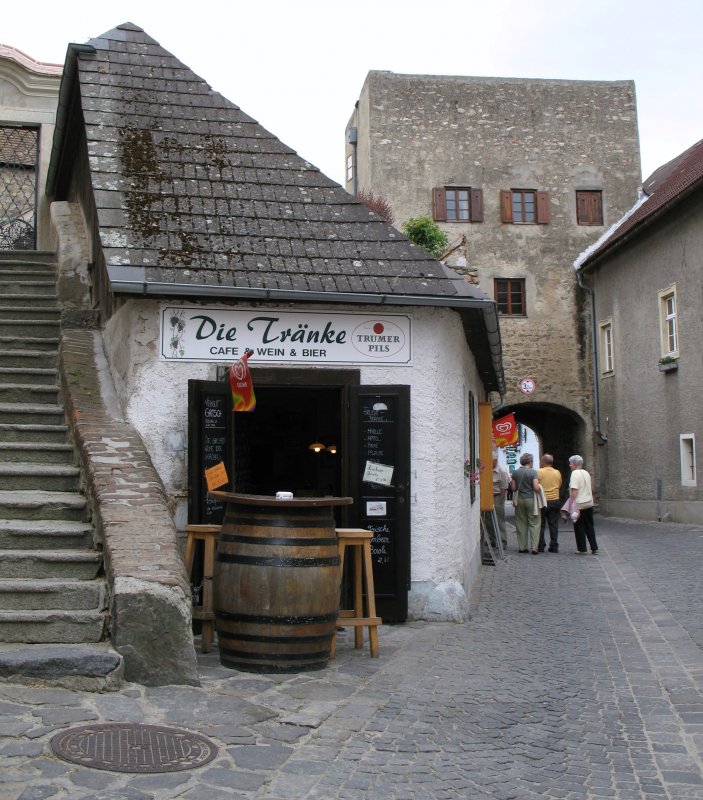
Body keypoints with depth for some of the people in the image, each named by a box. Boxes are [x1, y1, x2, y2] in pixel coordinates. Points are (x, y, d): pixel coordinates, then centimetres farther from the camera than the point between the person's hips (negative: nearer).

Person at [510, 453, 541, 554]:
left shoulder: (515, 472, 2)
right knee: (534, 523, 2)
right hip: (531, 499, -4)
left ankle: (522, 547, 11)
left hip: (520, 500, 4)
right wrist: (538, 485, 5)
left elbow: (513, 488, 4)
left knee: (521, 524, 9)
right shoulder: (533, 472, -10)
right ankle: (534, 547, -5)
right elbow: (536, 488, -16)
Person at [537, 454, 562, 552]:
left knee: (541, 525, 4)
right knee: (554, 525, 7)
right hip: (555, 501, 3)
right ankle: (554, 546, 6)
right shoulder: (557, 473, 4)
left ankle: (540, 546, 4)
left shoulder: (539, 472, -8)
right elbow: (560, 486, 13)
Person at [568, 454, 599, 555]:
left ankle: (582, 548, 7)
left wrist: (573, 503, -20)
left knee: (579, 527, 3)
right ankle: (594, 548, 10)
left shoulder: (575, 473, -14)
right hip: (589, 503, 8)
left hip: (579, 504, -8)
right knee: (590, 526, 12)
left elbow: (574, 490, -21)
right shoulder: (586, 473, 12)